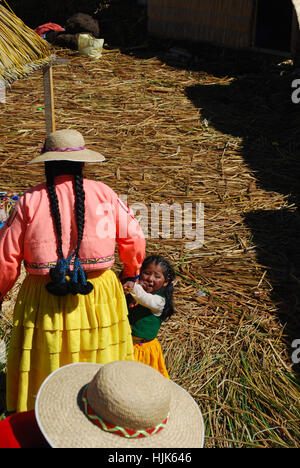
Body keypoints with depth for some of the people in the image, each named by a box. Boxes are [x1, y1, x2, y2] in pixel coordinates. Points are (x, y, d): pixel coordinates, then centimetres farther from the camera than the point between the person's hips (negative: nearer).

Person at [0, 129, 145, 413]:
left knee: (41, 371, 13)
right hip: (99, 295, 2)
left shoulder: (30, 201, -5)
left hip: (44, 300, -1)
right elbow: (134, 238, 5)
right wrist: (130, 273, 23)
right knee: (99, 363, 18)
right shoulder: (103, 194, -2)